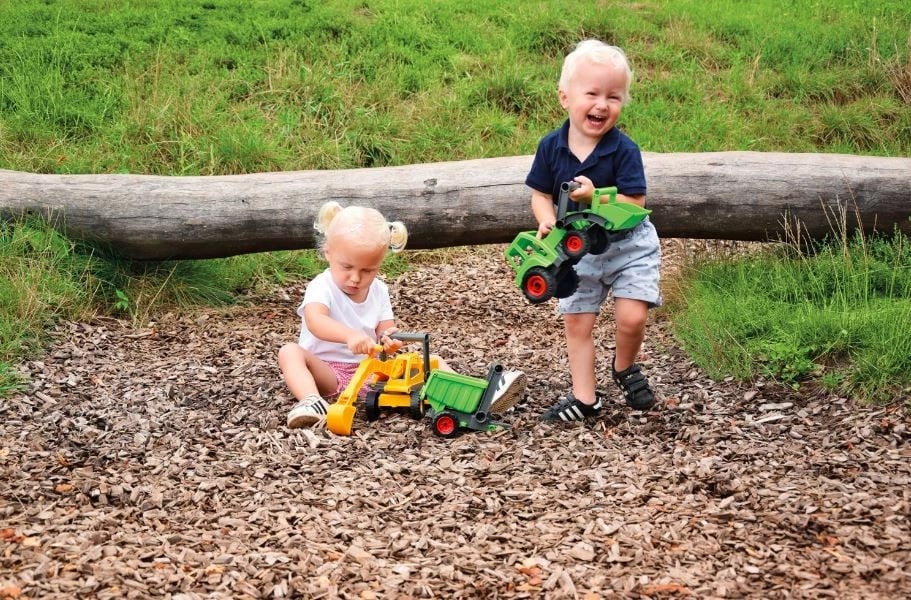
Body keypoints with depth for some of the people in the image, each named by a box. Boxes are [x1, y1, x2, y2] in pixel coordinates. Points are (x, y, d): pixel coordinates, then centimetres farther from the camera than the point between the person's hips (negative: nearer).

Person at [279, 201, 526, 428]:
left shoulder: (379, 291, 8)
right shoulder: (322, 287, -12)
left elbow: (385, 329, 4)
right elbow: (315, 321, -33)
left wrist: (388, 339, -23)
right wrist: (349, 335, -52)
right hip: (328, 371, -4)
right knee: (290, 352, -32)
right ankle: (312, 402, -56)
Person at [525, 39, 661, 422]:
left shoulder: (623, 149, -19)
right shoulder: (551, 147, -9)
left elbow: (634, 203, -21)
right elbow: (541, 195, 0)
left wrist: (594, 196, -34)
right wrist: (547, 220, -21)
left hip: (628, 246, -3)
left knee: (632, 317, -15)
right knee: (576, 321, 5)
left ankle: (624, 368, 16)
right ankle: (584, 397, 16)